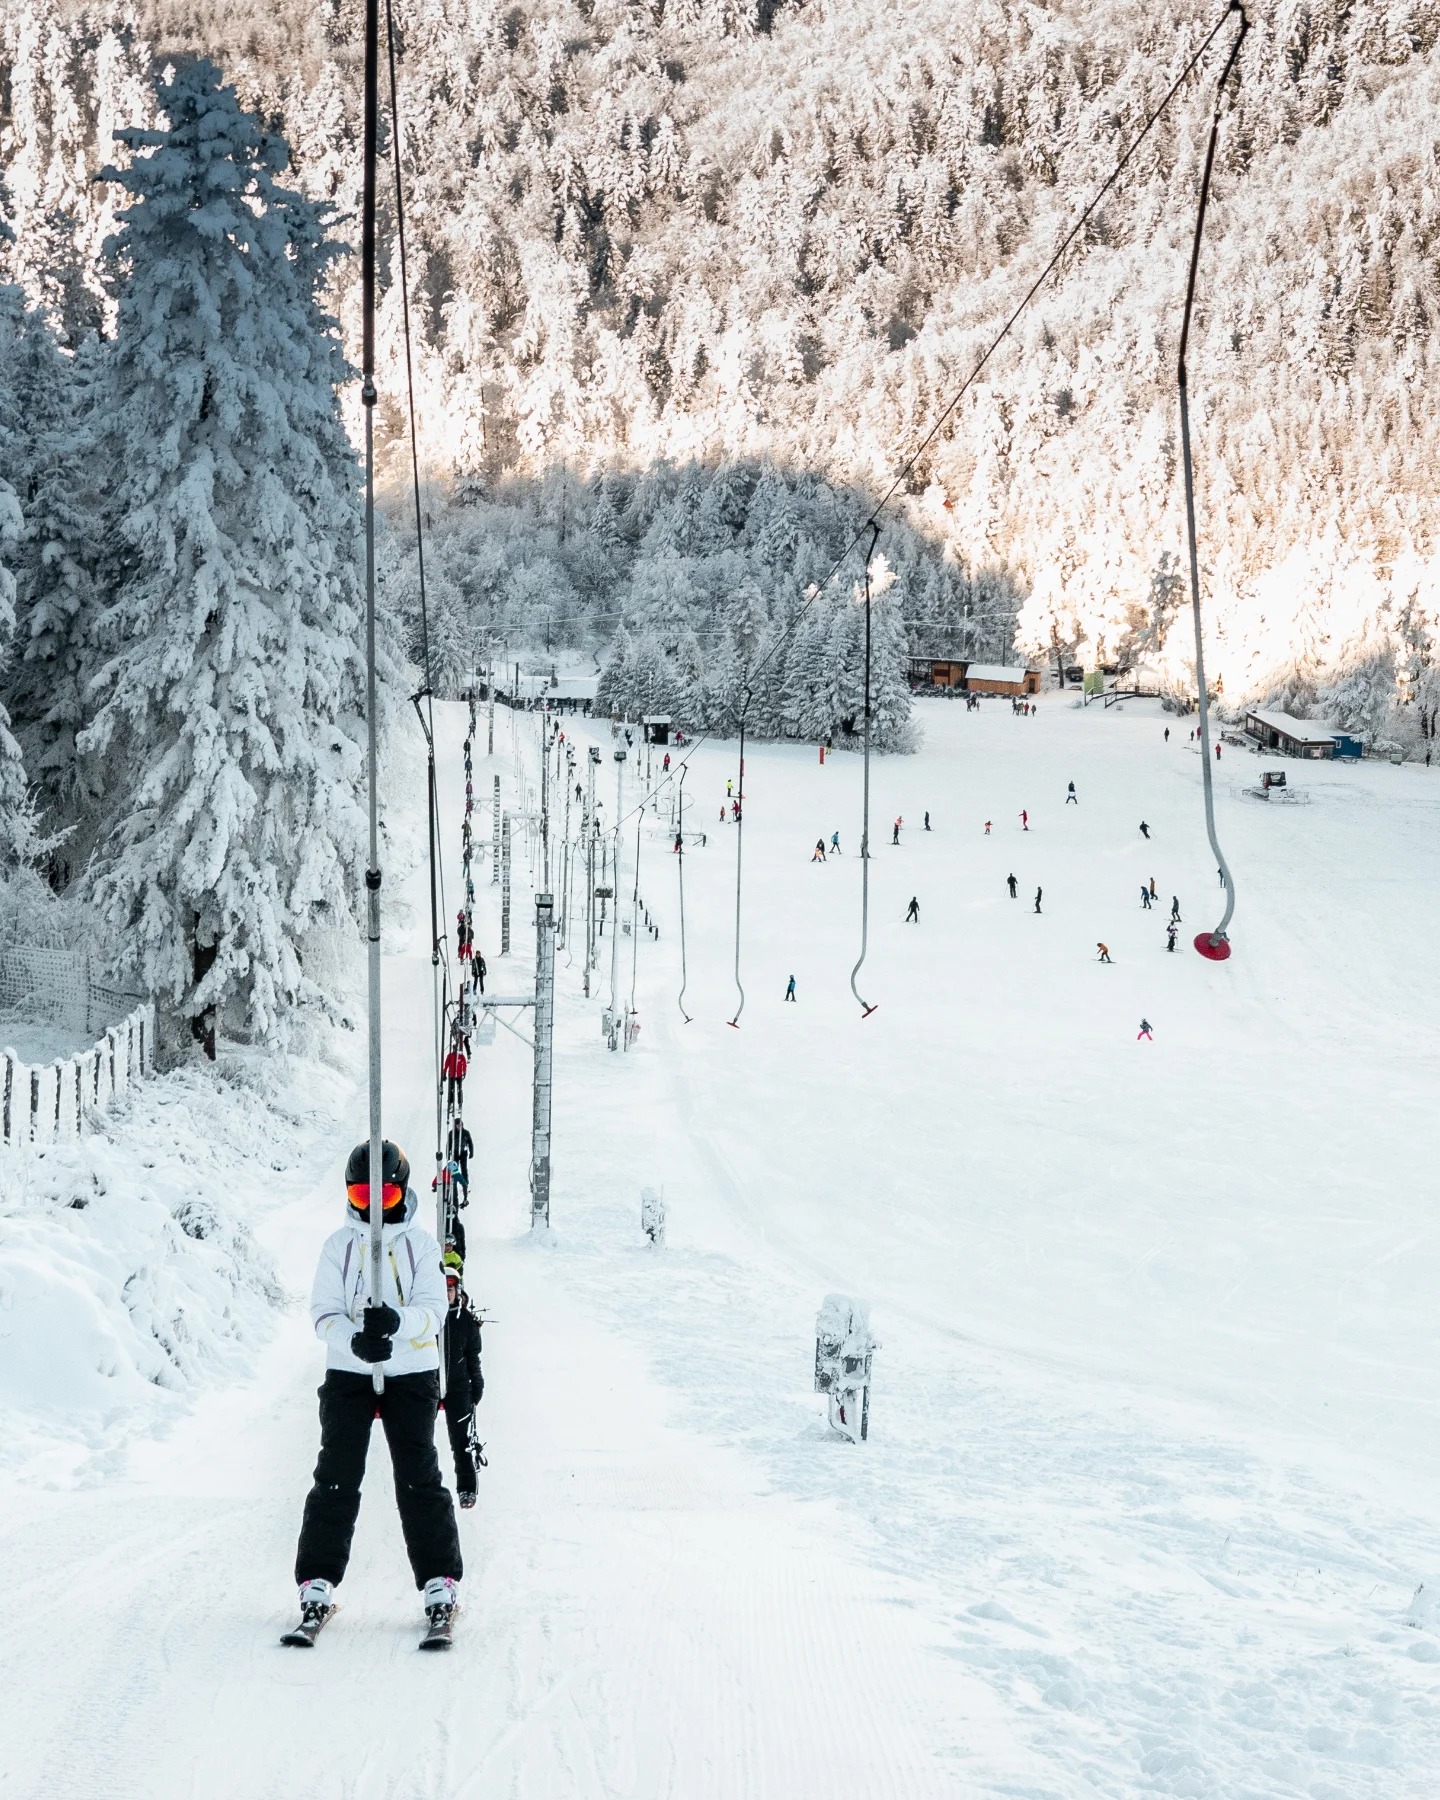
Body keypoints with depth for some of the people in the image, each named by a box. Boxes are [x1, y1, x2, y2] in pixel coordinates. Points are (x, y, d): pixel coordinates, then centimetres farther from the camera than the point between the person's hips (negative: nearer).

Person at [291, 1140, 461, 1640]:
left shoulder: (420, 1244, 4)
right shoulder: (338, 1246, 6)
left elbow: (433, 1312, -5)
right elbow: (323, 1314, -1)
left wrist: (397, 1321, -27)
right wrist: (355, 1337, -22)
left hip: (411, 1374, -1)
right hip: (348, 1373, 1)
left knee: (419, 1478, -3)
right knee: (336, 1478, -2)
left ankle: (440, 1581, 2)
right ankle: (318, 1581, 4)